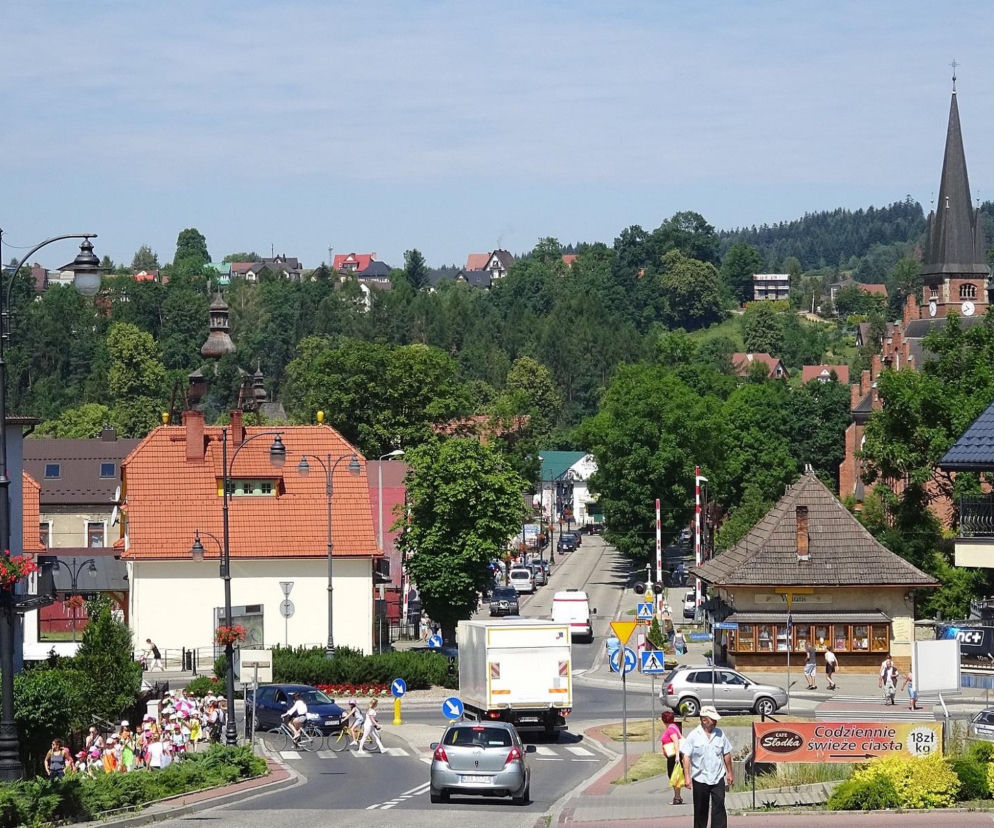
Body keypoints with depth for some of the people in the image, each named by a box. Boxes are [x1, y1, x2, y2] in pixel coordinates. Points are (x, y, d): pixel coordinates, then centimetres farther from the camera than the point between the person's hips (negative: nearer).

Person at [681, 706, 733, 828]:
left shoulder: (720, 733, 4)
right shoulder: (694, 735, -5)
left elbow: (726, 754, 14)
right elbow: (686, 756, -7)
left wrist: (729, 773, 15)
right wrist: (687, 777, -13)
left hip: (718, 778, 2)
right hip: (700, 778, -2)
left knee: (719, 807, -7)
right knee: (701, 809, 8)